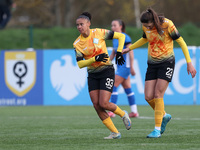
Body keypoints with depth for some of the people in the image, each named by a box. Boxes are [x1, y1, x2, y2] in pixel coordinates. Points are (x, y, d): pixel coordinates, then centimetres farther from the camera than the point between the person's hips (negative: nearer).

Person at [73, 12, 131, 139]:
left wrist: (119, 52, -9)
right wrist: (95, 59, -22)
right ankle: (115, 133, 5)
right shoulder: (77, 43, -2)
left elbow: (121, 36, -1)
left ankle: (123, 114, 17)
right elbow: (80, 64, -8)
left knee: (103, 104, -14)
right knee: (96, 105, -6)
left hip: (107, 72, -4)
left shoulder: (99, 33, -9)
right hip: (92, 75, 4)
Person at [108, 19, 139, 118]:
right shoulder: (114, 39, 13)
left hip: (125, 66, -9)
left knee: (114, 86, -11)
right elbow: (113, 53, 21)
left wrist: (131, 67, -17)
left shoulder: (125, 37, -12)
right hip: (120, 66, 9)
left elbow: (130, 52, -14)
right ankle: (134, 112, 14)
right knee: (127, 88, 10)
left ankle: (112, 111, -10)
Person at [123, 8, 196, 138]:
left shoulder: (167, 24, -17)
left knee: (158, 95, -14)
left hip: (167, 62, -5)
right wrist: (129, 48, 22)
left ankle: (157, 129, -7)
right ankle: (164, 116, 24)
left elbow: (181, 42, -12)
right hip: (152, 64, 5)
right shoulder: (146, 27, -2)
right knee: (148, 97, -4)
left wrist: (189, 63, -14)